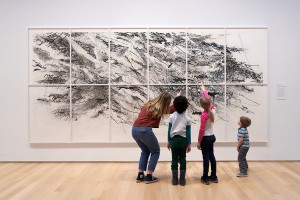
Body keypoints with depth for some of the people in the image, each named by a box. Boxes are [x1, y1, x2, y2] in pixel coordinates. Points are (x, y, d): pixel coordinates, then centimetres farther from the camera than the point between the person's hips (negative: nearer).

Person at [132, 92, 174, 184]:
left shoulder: (148, 104, 15)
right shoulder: (160, 110, 3)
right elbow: (172, 108, 19)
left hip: (134, 129, 6)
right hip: (145, 130, -6)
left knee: (145, 151, 26)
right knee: (155, 151, 15)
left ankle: (140, 175, 21)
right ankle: (149, 176, 11)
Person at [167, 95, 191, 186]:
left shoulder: (172, 116, -2)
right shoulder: (187, 118, -2)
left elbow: (169, 130, -1)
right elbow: (188, 132, -2)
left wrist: (169, 141, 8)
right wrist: (189, 144, 4)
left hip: (174, 139, 0)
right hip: (183, 140, 0)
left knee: (174, 159, 6)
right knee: (182, 159, 7)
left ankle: (175, 179, 8)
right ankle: (182, 179, 8)